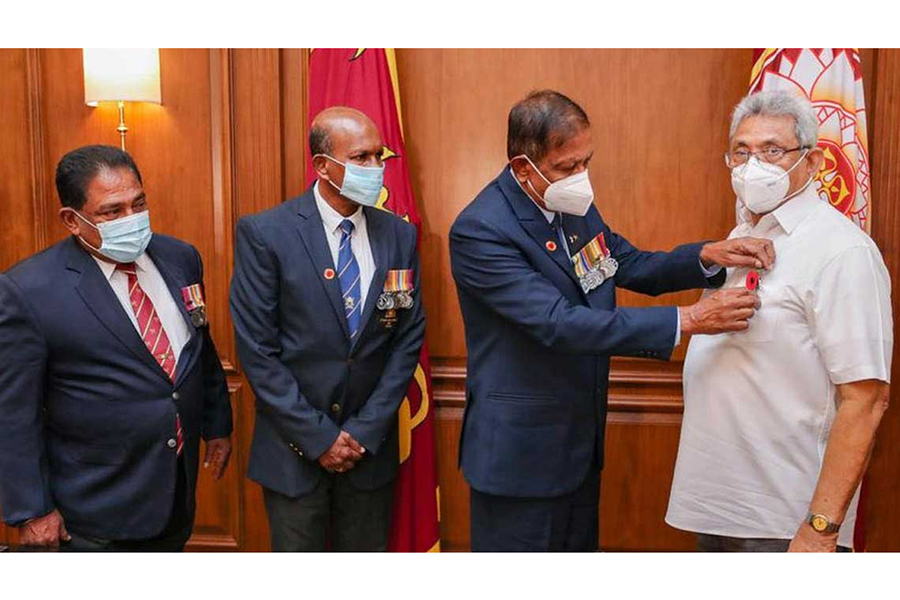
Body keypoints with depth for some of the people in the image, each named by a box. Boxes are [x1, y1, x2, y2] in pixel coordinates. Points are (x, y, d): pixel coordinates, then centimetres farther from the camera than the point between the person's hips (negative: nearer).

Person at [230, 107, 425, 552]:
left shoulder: (400, 236, 0)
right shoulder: (264, 233, -10)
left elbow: (409, 336, 1)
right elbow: (256, 349, -11)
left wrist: (366, 430, -6)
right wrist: (318, 436, -11)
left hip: (371, 444, 3)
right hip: (294, 448, -2)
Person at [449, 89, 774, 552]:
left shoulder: (574, 205, 1)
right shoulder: (480, 230, -23)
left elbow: (634, 267, 11)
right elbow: (561, 324, -29)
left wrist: (709, 256, -9)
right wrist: (688, 320, -30)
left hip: (580, 440, 8)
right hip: (520, 451, -7)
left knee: (580, 546, 22)